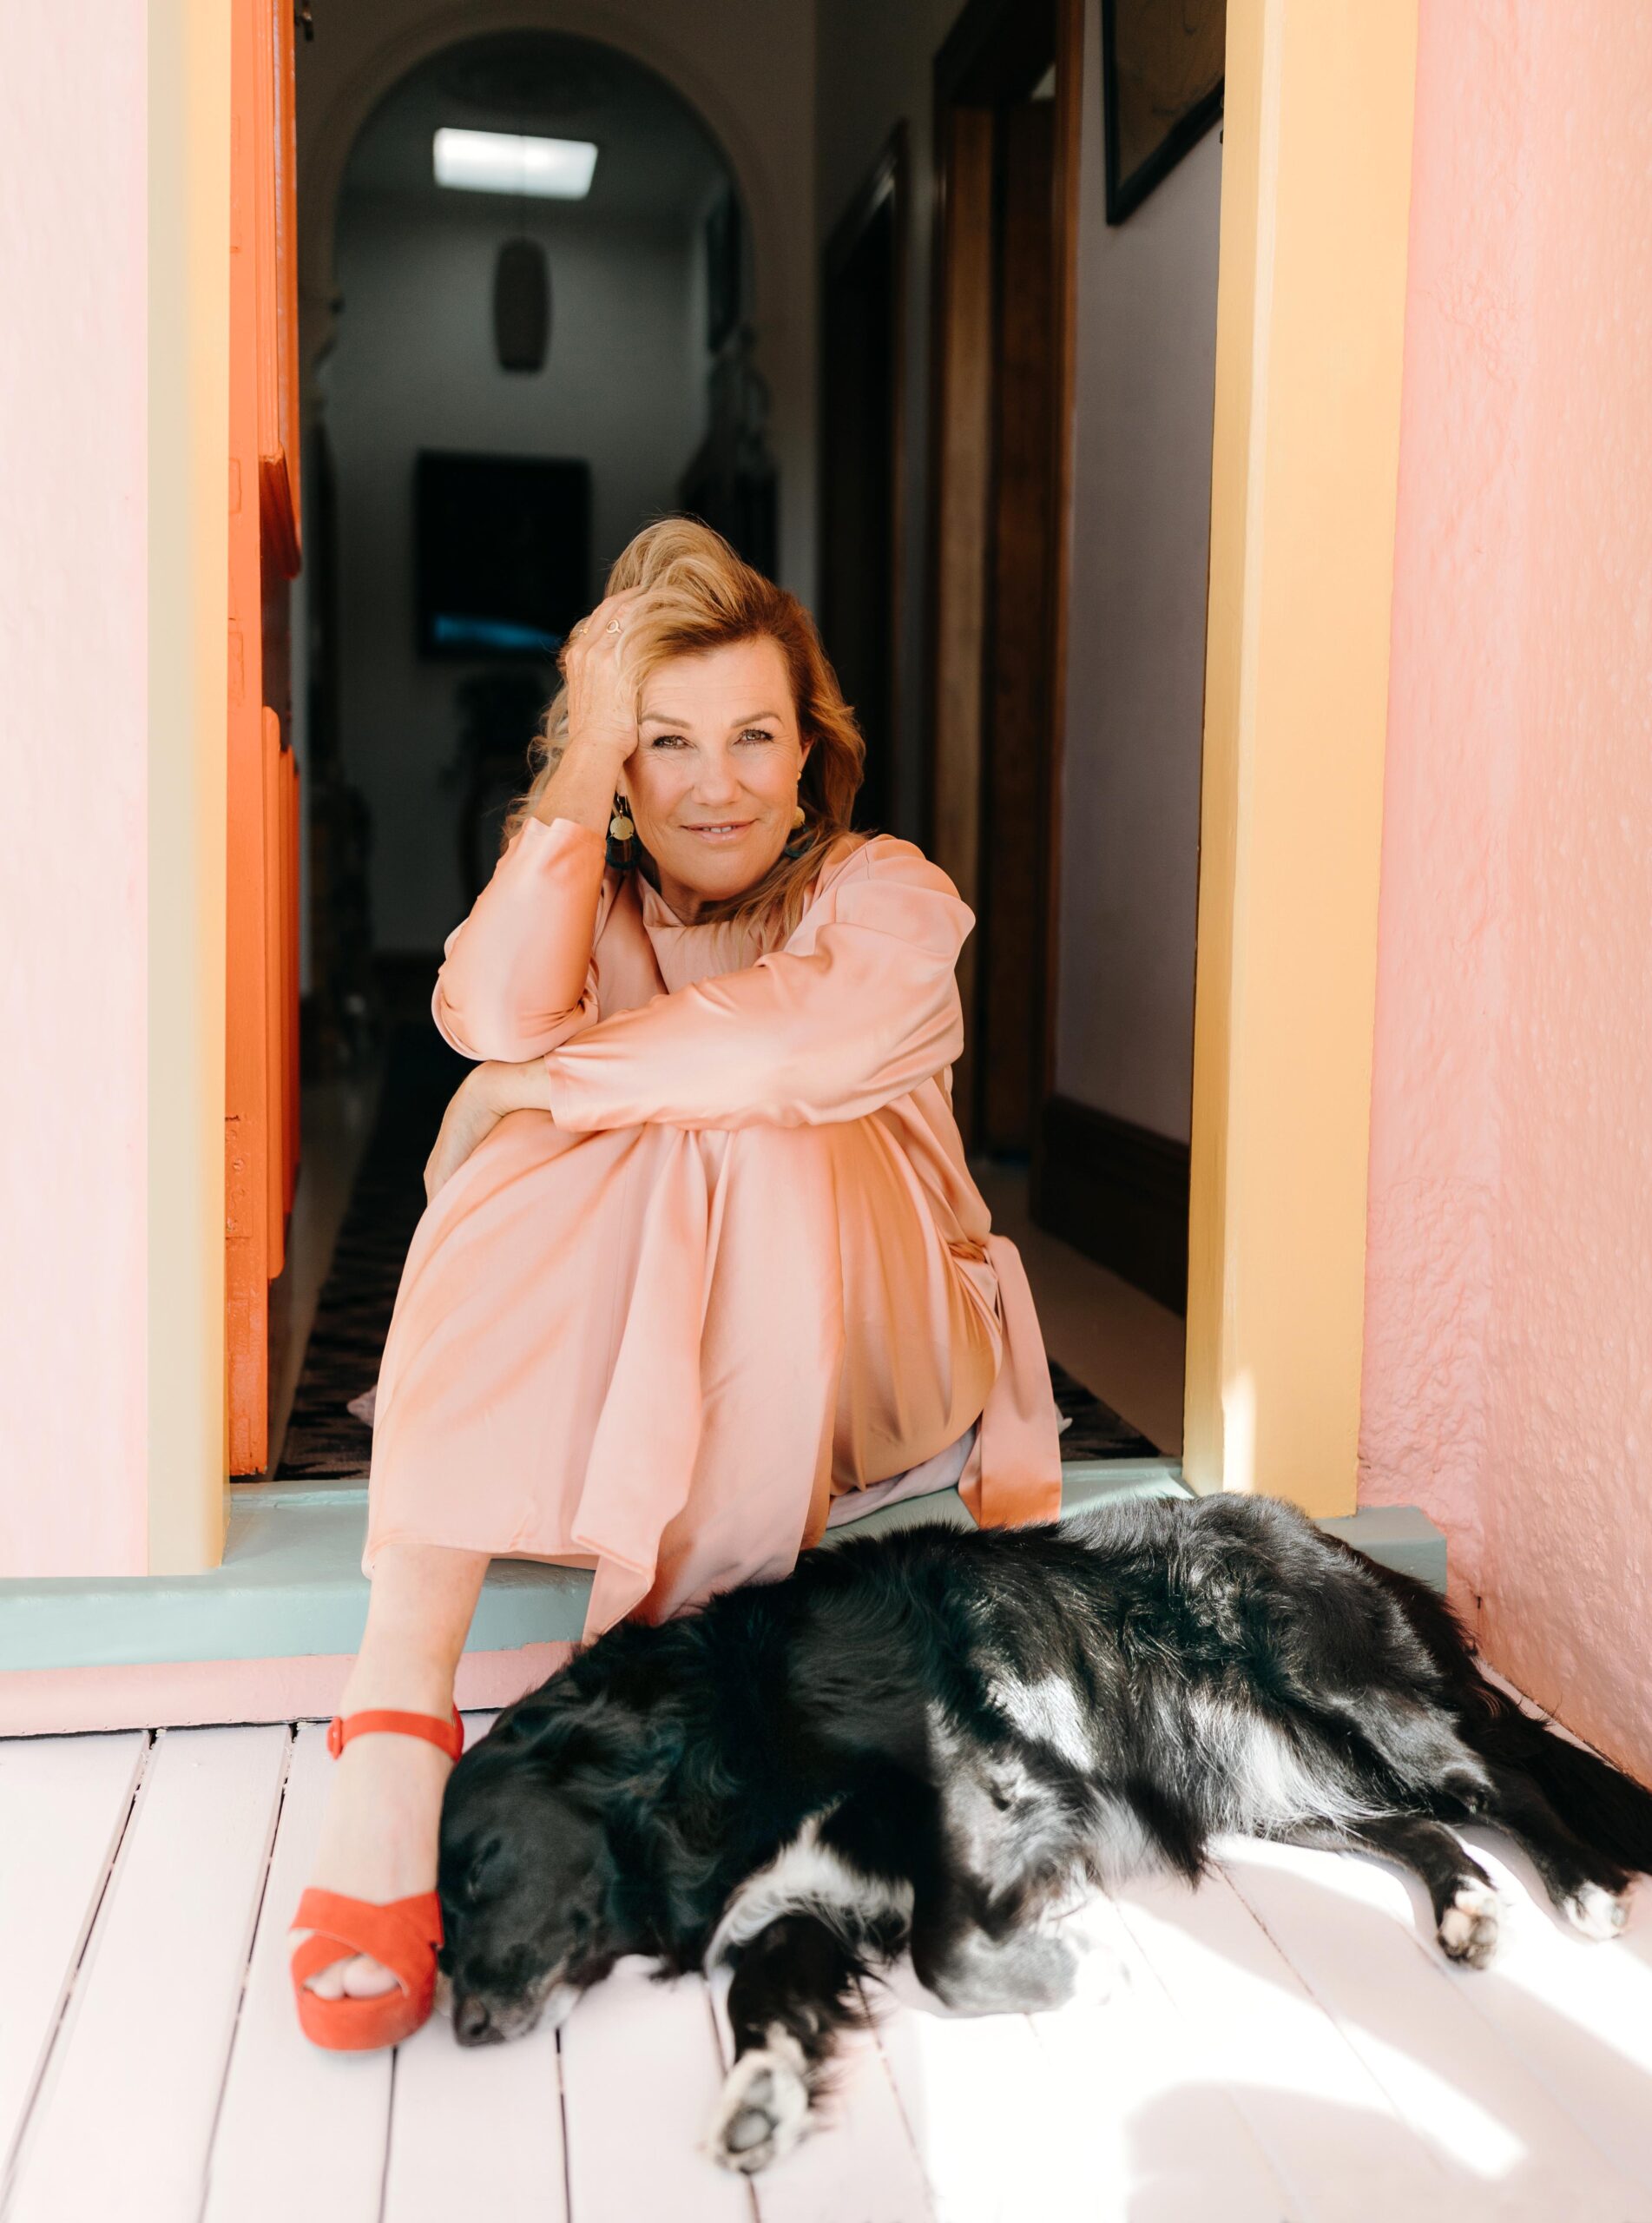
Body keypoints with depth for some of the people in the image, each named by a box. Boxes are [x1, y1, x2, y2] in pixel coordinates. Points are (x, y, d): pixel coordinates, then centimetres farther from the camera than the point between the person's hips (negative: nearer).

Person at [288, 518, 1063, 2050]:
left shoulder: (888, 899, -3)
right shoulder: (581, 895, 5)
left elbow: (783, 1045, -27)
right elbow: (504, 1017, -22)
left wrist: (559, 1067, -18)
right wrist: (590, 743, -18)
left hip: (839, 1362, -2)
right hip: (593, 1365, 2)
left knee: (764, 1147, -30)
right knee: (517, 1156, -27)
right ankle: (396, 1713, -35)